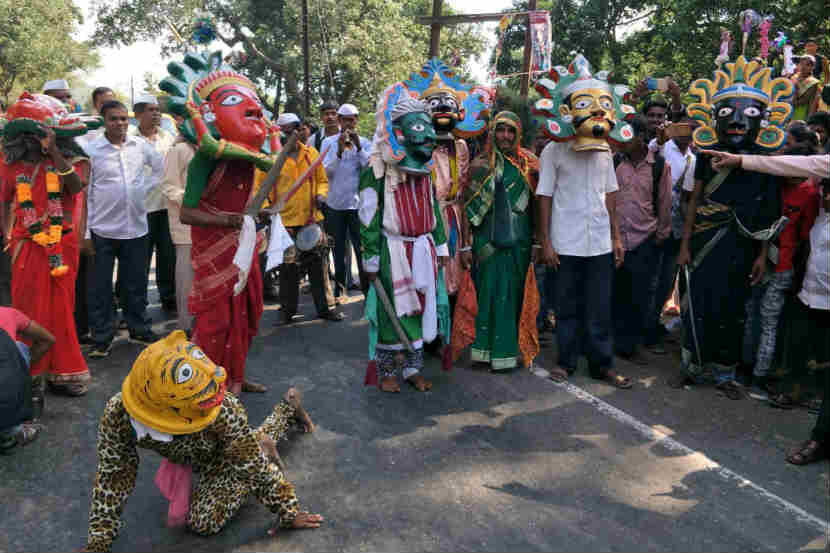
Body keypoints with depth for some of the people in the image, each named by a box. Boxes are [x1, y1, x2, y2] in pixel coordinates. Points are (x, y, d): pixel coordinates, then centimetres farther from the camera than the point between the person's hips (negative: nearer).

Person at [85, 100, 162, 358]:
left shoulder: (141, 145, 3)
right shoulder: (91, 150, -6)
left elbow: (161, 168, 21)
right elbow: (84, 192, -5)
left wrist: (144, 187, 7)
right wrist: (85, 231, -9)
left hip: (136, 226, 3)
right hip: (103, 229, -3)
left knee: (136, 283, 13)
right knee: (100, 287, 4)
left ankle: (139, 329, 29)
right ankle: (101, 338, 16)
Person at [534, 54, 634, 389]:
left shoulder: (604, 149, 8)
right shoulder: (554, 151, -5)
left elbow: (610, 195, 12)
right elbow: (545, 197, -4)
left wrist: (617, 237, 9)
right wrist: (545, 242, -7)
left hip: (600, 242, 3)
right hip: (566, 244, -3)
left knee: (599, 308, 8)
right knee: (567, 307, 8)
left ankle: (602, 364, 18)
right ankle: (566, 361, 21)